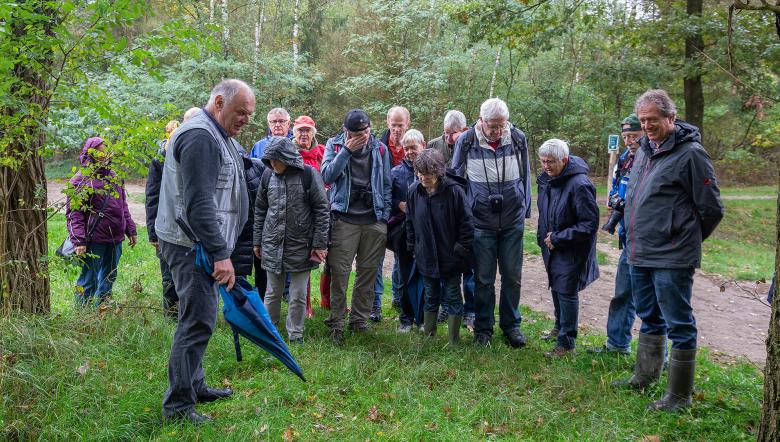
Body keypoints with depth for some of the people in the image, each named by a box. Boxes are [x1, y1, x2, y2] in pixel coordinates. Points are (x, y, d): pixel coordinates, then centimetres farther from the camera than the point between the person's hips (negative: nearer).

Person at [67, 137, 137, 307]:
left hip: (115, 240, 7)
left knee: (108, 280, 16)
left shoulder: (114, 177, 14)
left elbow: (123, 206, 22)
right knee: (89, 281, 3)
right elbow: (73, 213, -11)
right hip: (93, 242, -7)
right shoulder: (81, 180, -7)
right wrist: (78, 241, -18)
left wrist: (130, 230, 18)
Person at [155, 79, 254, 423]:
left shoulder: (219, 136, 17)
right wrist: (221, 253, -25)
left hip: (204, 244, 11)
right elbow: (198, 204, -25)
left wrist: (221, 248, 21)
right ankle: (177, 405, 2)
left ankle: (194, 386, 29)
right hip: (192, 245, -11)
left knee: (199, 318, 17)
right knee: (198, 321, -8)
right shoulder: (200, 136, -18)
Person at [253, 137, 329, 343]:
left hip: (301, 246, -3)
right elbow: (260, 210, 13)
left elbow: (321, 210, -6)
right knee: (273, 293, 13)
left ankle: (296, 336, 20)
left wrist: (319, 244, -9)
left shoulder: (308, 174, -9)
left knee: (298, 296, 6)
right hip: (272, 244, 3)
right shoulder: (268, 175, 3)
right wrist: (258, 241, 13)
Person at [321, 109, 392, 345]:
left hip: (374, 220, 2)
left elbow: (386, 185, 11)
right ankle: (336, 322, 6)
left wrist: (385, 217, 6)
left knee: (368, 272, 8)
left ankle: (359, 319, 20)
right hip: (344, 219, -2)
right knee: (339, 273, -4)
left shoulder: (380, 149, 8)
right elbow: (327, 176, -10)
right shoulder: (335, 145, 4)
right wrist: (346, 150, -16)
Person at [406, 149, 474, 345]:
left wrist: (461, 249, -10)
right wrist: (412, 246, 8)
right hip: (426, 256, 4)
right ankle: (428, 335, 30)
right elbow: (410, 222, 9)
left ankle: (453, 341, 18)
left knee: (453, 297, 7)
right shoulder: (414, 190, -4)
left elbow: (466, 223, -10)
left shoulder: (454, 190, -17)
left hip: (451, 257, -4)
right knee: (431, 297, 17)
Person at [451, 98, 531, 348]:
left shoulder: (518, 139, -2)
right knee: (483, 278, 6)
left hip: (513, 221, 2)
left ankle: (511, 325, 24)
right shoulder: (466, 141, -7)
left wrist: (525, 210, 11)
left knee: (512, 276, 8)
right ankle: (483, 327, 21)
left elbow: (525, 176, 11)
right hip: (480, 222, -1)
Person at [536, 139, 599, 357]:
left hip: (571, 251, -8)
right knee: (556, 288, 21)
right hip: (552, 248, 8)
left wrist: (558, 238, -22)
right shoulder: (545, 179, 1)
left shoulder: (579, 185, -25)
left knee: (566, 292, -3)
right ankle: (560, 327, 42)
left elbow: (590, 224, -24)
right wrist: (543, 237, 7)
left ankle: (566, 343, 9)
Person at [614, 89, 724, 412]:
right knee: (650, 319, 21)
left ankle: (679, 395, 13)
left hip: (671, 259, -8)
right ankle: (644, 377, 36)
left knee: (679, 325, 2)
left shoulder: (690, 153, -13)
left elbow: (711, 208, -9)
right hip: (639, 253, 8)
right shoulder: (644, 149, 10)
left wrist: (686, 240, 3)